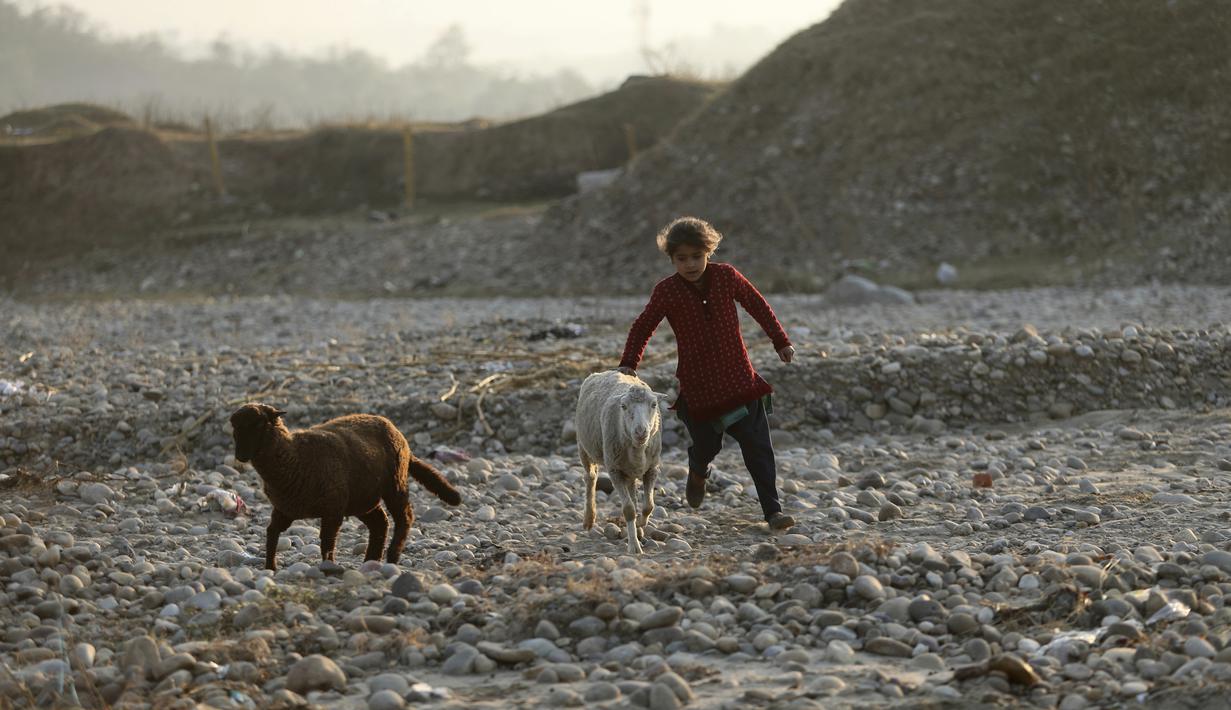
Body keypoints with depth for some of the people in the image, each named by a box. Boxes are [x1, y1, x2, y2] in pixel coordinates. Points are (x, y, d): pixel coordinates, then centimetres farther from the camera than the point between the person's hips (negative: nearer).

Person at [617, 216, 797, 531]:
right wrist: (628, 364, -5)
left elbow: (757, 304, 12)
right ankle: (698, 473, 43)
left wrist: (780, 340, 15)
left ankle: (773, 510, -1)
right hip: (698, 385, -1)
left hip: (738, 377, 1)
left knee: (758, 446, -5)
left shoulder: (726, 276, -3)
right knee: (707, 445, 5)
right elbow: (642, 328, 5)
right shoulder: (667, 291, -6)